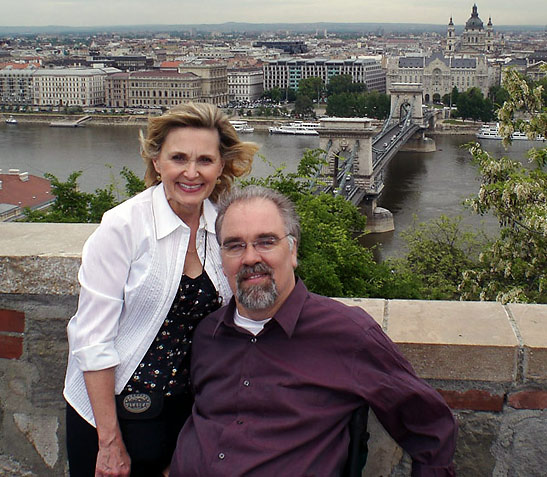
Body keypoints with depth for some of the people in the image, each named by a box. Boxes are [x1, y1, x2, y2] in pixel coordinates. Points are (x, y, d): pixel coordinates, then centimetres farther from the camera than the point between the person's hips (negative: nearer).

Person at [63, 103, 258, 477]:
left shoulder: (224, 225, -4)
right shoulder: (122, 228, -16)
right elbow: (93, 339, -16)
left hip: (186, 406, 4)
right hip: (114, 406, -3)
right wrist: (110, 441, -14)